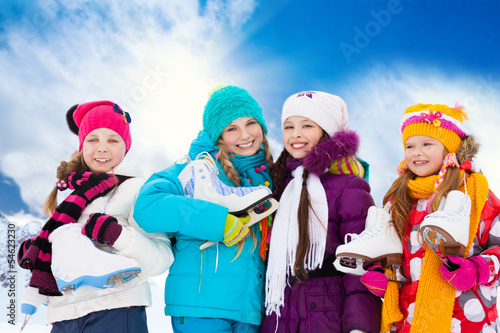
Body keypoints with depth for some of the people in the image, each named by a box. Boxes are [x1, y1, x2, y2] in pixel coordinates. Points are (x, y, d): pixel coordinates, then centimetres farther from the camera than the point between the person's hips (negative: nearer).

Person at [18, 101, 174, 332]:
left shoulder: (136, 188, -2)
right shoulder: (71, 191, 17)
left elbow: (161, 260, -10)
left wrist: (115, 233, -21)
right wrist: (34, 252, 8)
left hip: (115, 313, -5)